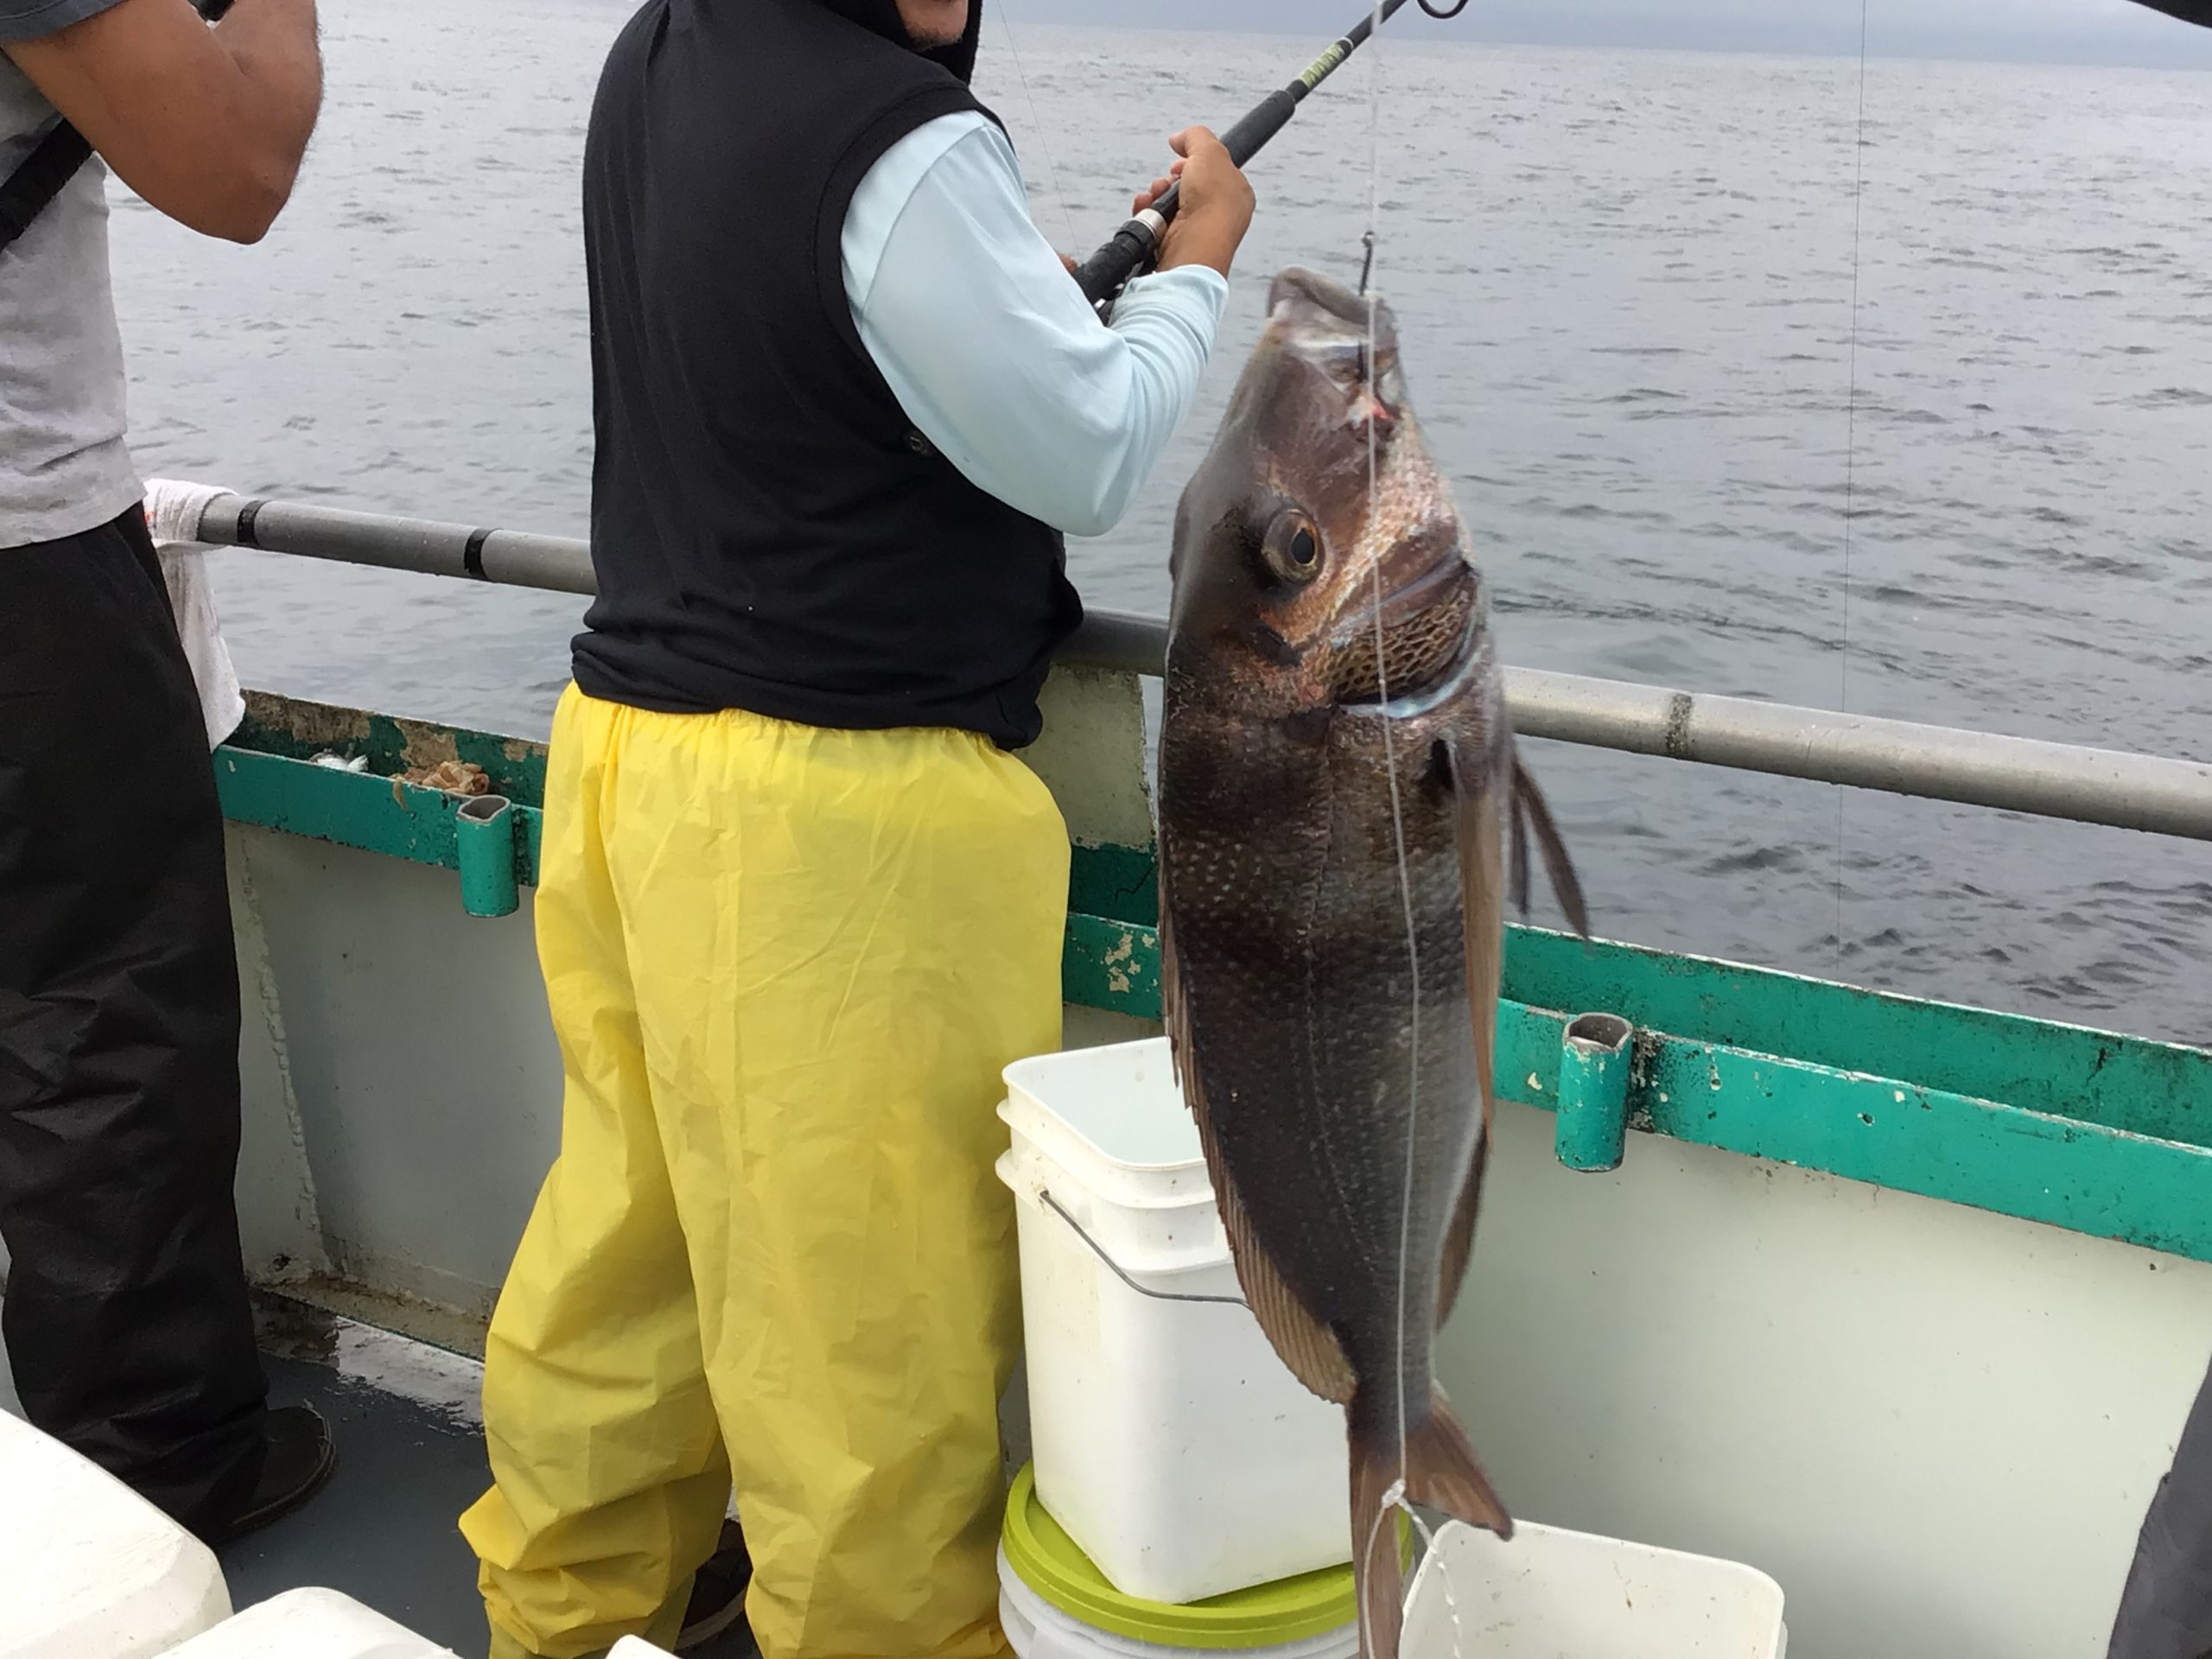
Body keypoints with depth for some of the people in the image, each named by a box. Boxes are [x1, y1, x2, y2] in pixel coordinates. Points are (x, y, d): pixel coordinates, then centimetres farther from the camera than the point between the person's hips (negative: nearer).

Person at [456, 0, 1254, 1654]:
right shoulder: (907, 151, -20)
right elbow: (1093, 462, -10)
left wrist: (1044, 279, 14)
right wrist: (1196, 267, 6)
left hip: (628, 745, 9)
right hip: (834, 807, -9)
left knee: (630, 1234, 21)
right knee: (873, 1306, 6)